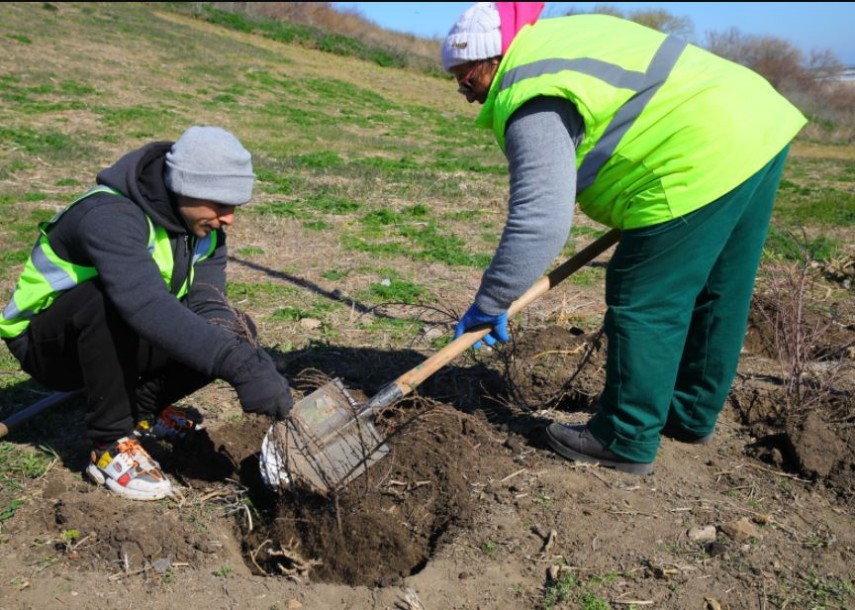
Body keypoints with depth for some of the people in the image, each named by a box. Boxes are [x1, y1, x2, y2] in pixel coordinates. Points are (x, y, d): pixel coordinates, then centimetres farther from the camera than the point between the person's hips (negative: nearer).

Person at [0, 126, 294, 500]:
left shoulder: (202, 222, -7)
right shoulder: (109, 215, -33)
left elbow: (206, 303, -17)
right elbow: (148, 306, -48)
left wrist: (242, 352, -39)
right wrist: (242, 368, -55)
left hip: (119, 339, 6)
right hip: (43, 343, -6)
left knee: (234, 330, -13)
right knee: (108, 299, -39)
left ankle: (142, 408, 8)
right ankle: (110, 443, -21)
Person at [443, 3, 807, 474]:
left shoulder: (533, 101, -15)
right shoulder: (555, 39, 16)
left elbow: (540, 220, -25)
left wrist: (488, 305, -17)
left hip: (705, 162, -11)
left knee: (643, 306, -1)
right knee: (717, 297, 18)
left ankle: (627, 443, 13)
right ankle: (692, 414, 36)